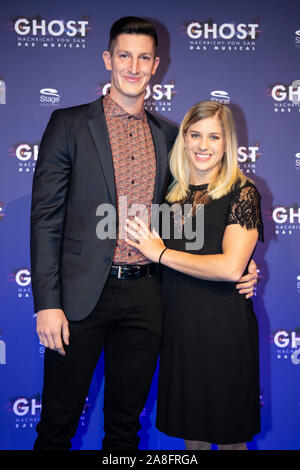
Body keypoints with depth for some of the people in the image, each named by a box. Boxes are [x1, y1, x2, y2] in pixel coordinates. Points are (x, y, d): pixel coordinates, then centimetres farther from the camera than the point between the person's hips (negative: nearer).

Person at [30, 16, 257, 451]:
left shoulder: (168, 135, 11)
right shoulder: (69, 124, 0)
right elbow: (45, 216, -4)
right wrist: (47, 303, -11)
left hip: (144, 296, 3)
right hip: (83, 293, -3)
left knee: (126, 422, 16)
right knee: (59, 420, 9)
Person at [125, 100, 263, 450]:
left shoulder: (242, 193, -8)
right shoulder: (174, 193, 9)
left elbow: (231, 267, -19)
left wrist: (160, 252, -12)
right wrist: (145, 239, 1)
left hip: (223, 327, -5)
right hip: (178, 325, 5)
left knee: (228, 434, 10)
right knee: (190, 429, 18)